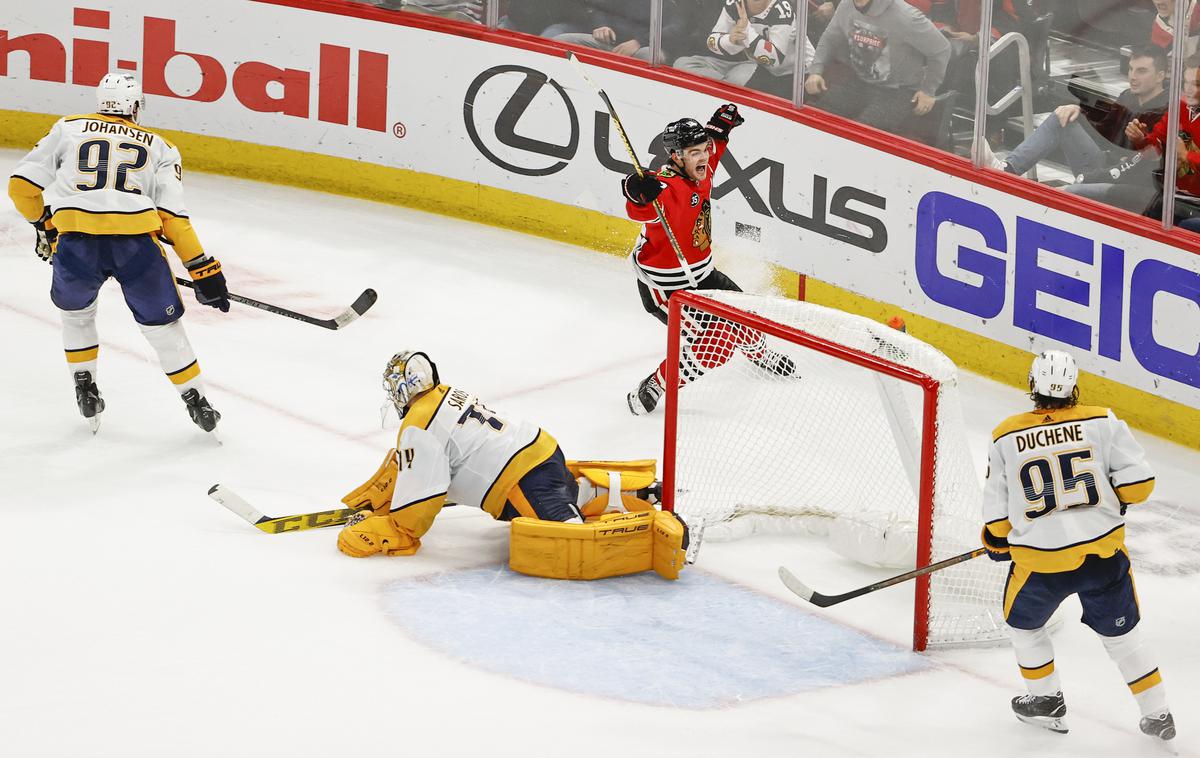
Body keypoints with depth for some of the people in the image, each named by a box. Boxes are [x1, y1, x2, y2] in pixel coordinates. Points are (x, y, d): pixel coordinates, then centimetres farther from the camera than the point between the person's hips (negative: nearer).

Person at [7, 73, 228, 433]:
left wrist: (44, 225, 34)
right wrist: (202, 268, 10)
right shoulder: (159, 147, 21)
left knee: (75, 309, 31)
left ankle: (85, 390, 30)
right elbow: (173, 217, 9)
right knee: (162, 323, 18)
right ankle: (196, 403, 19)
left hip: (75, 239, 1)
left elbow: (22, 185, 18)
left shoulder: (68, 128, 22)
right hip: (136, 240, 0)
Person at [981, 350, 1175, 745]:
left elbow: (997, 510, 2)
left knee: (1023, 622, 27)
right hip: (1103, 550, 1)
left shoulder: (1006, 437, -3)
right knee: (1120, 632, 19)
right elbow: (1138, 482, -6)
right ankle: (1157, 714, 23)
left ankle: (1047, 701, 34)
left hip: (1040, 560, -1)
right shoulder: (1102, 422, -4)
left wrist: (997, 545, 21)